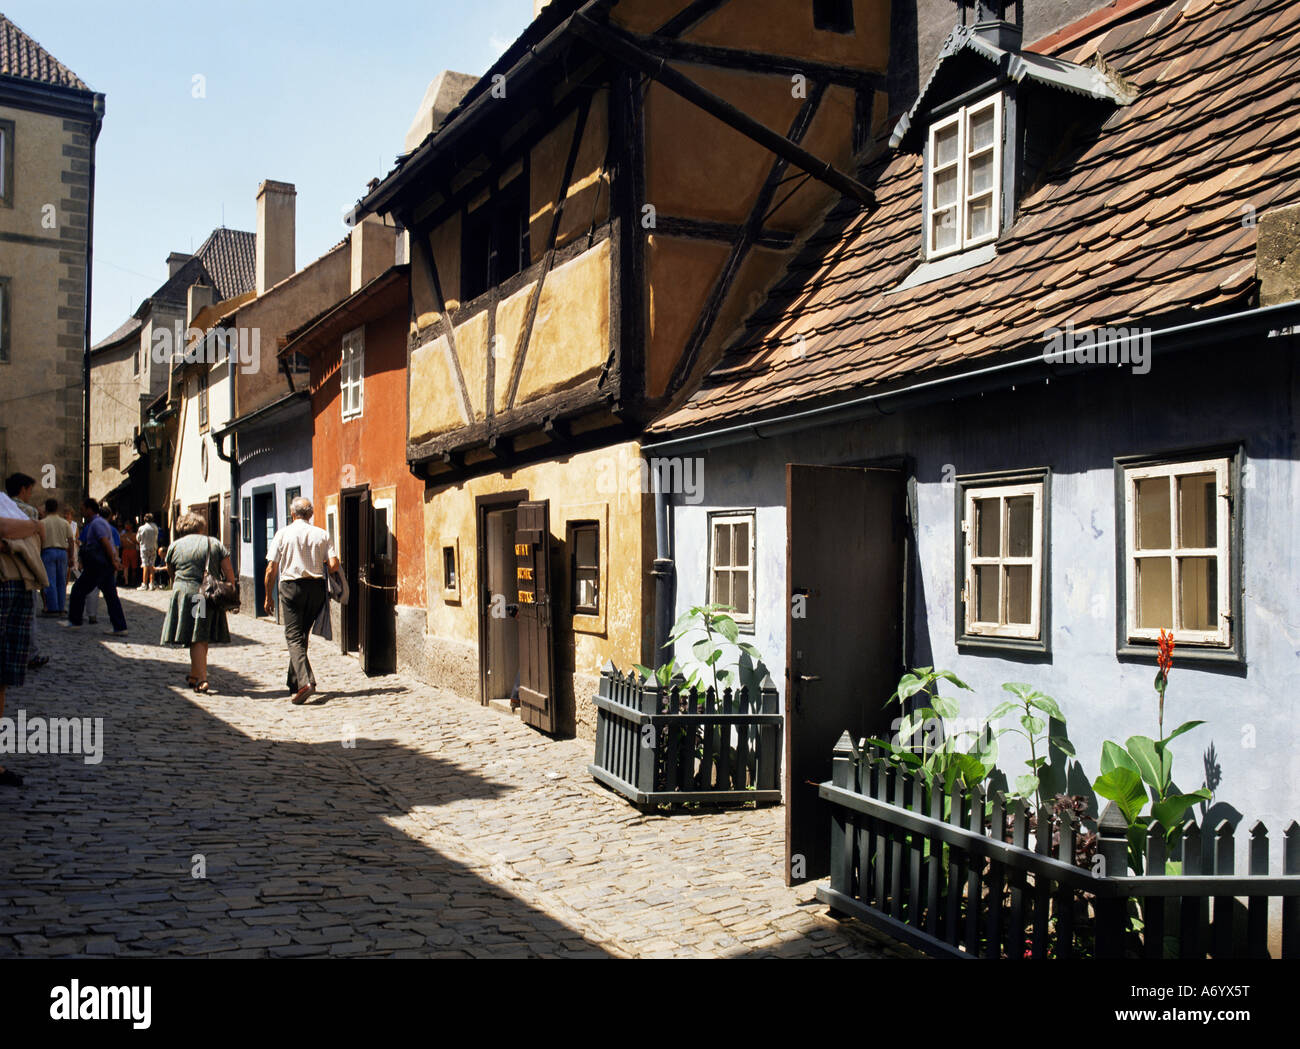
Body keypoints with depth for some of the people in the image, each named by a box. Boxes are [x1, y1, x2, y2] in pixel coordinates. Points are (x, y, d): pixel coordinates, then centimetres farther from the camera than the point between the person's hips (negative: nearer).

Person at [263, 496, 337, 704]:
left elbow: (271, 569, -3)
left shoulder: (283, 533, 0)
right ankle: (294, 683, 23)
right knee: (302, 634, 16)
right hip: (316, 587, 3)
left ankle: (305, 681, -24)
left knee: (293, 636, -5)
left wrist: (268, 597, 6)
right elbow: (334, 565, -4)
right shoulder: (322, 534, 5)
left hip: (292, 586, -3)